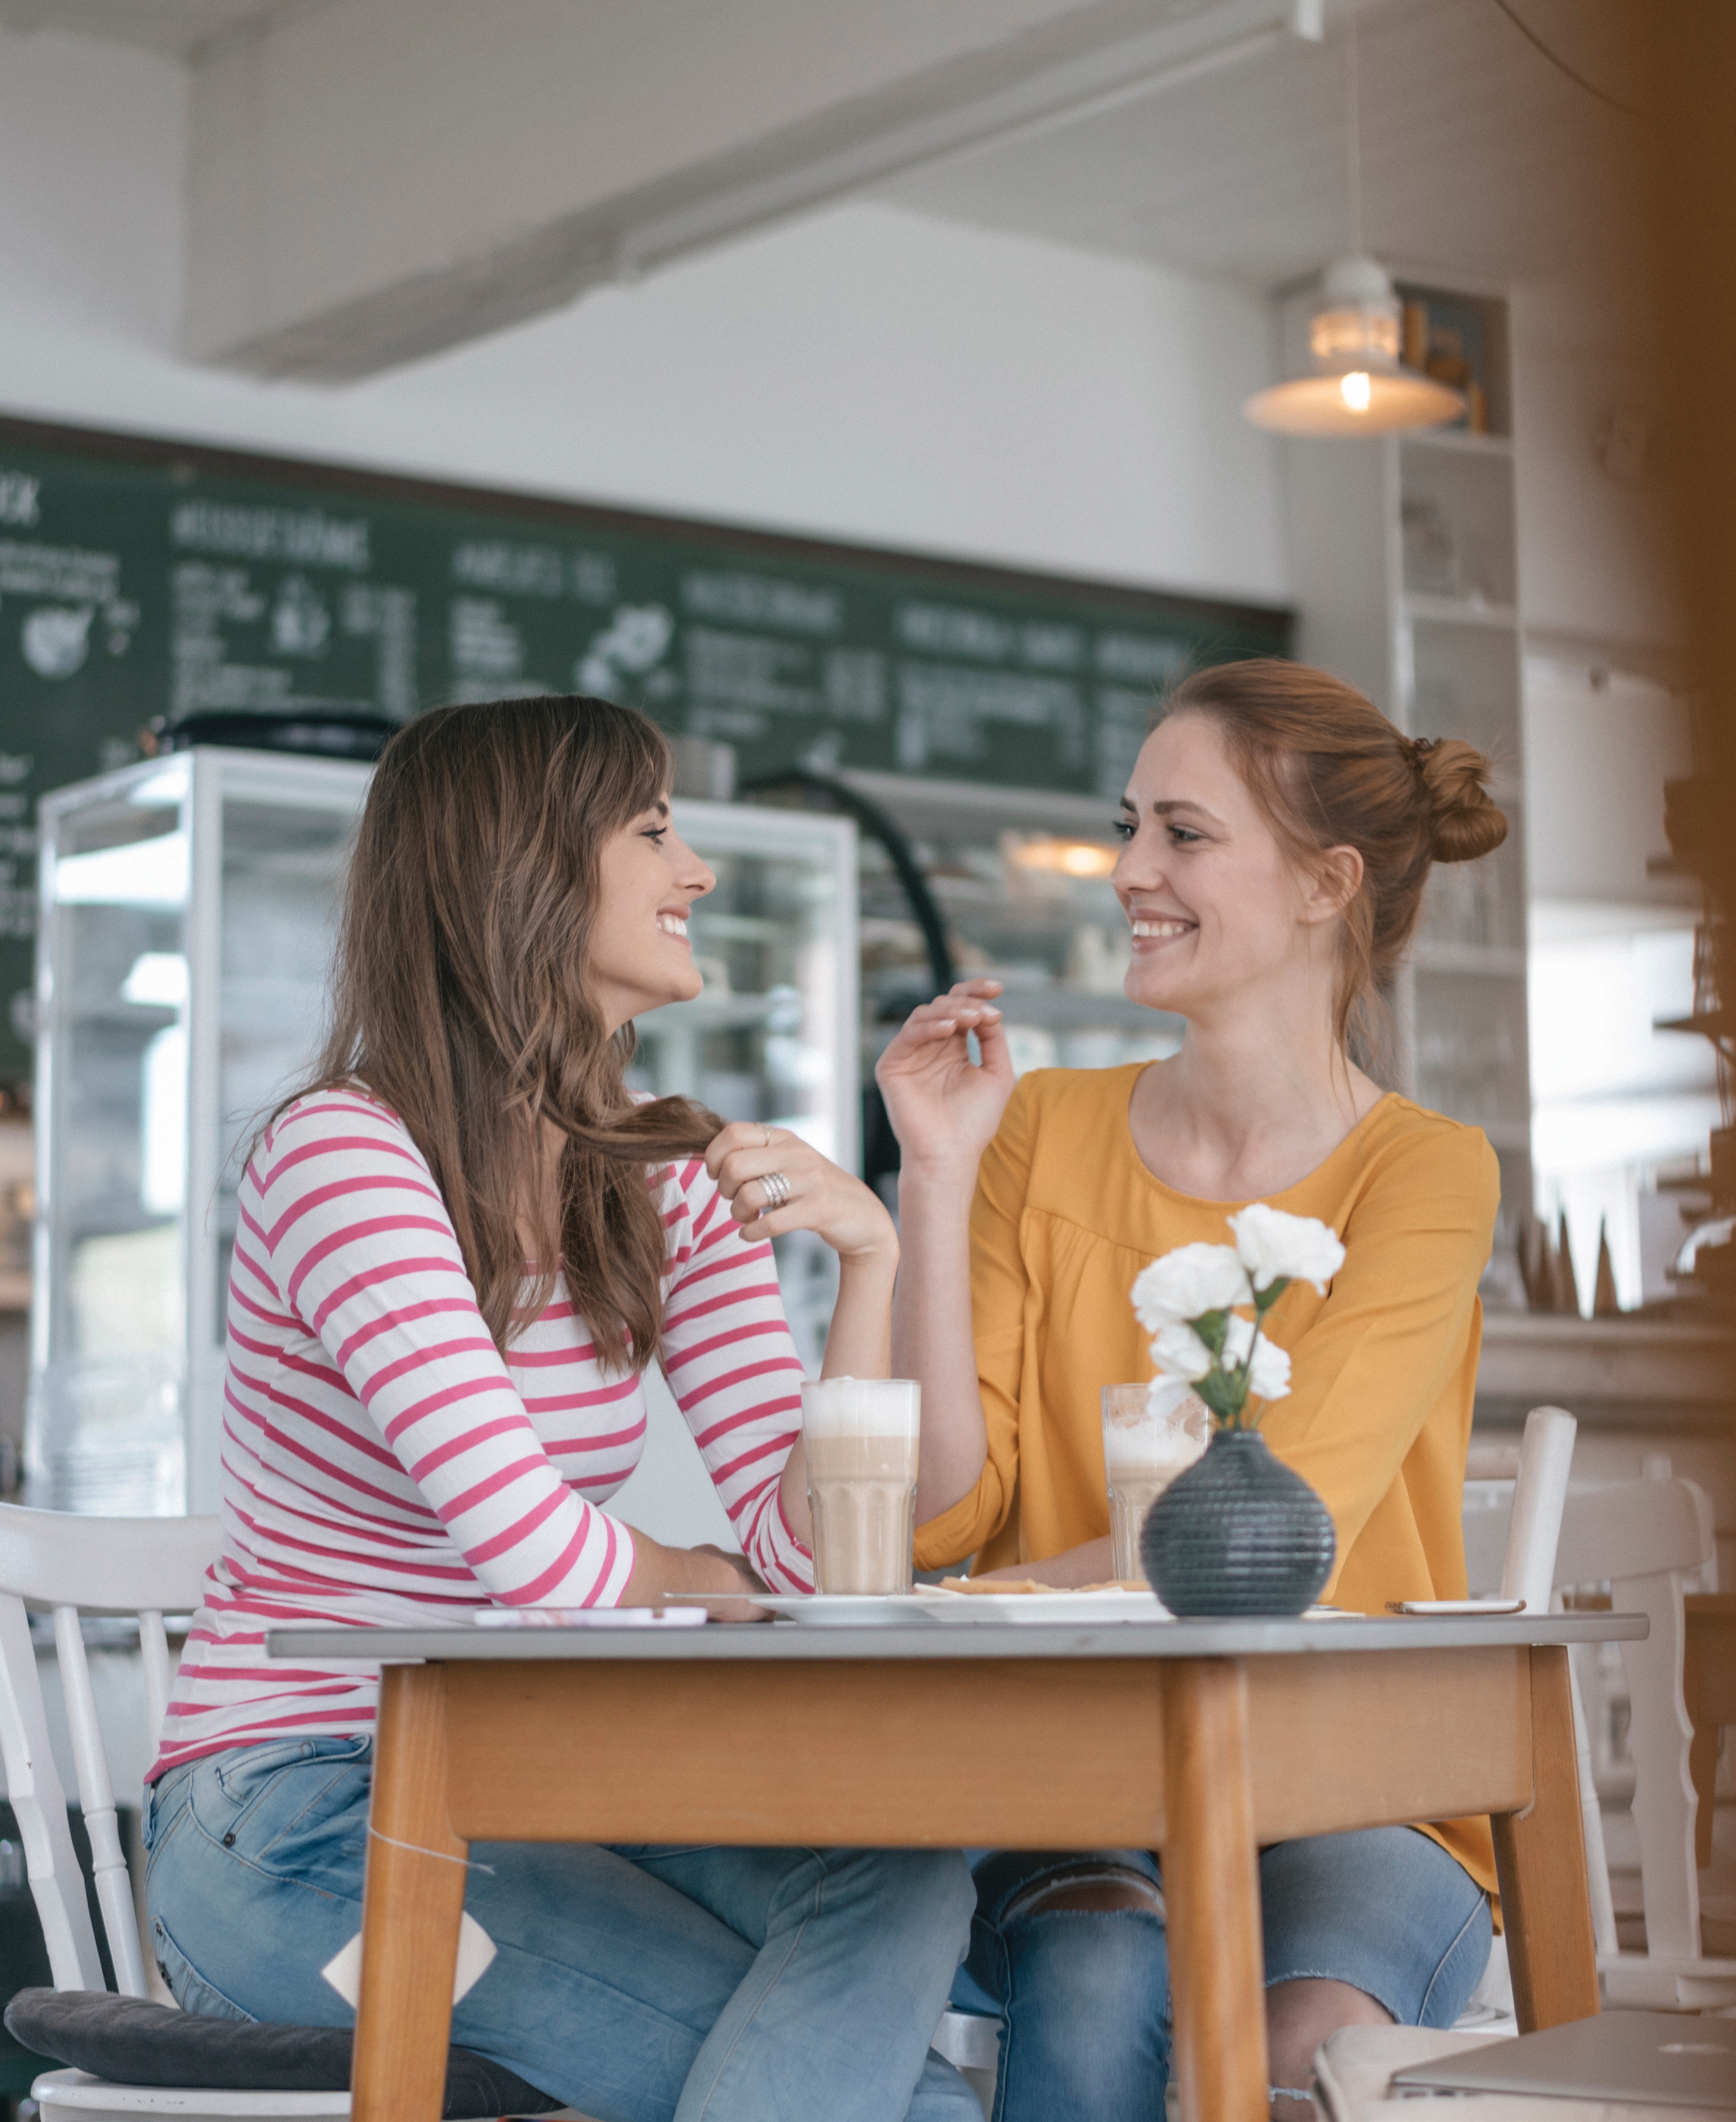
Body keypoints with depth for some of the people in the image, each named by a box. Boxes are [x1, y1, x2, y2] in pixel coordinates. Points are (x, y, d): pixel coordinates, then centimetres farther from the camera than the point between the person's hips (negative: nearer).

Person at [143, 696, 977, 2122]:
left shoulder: (675, 1185, 7)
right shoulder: (344, 1152, -15)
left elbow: (813, 1557, -4)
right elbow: (544, 1559, -23)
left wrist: (872, 1258, -15)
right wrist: (709, 1581, -3)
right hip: (295, 1813, -7)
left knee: (901, 1875, -25)